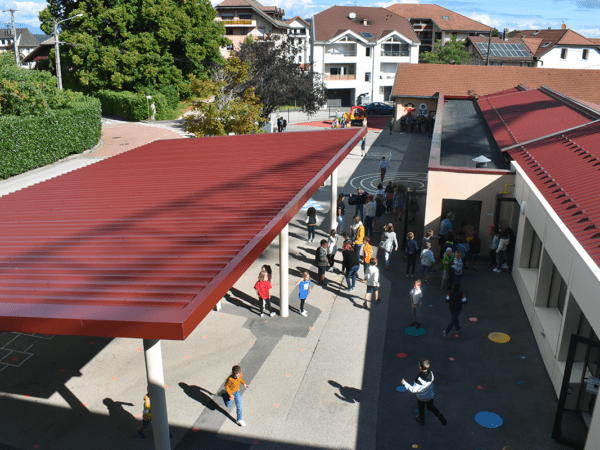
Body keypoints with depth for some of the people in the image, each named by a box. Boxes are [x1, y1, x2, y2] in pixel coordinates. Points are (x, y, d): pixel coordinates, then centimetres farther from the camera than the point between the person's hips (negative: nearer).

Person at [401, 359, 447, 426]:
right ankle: (439, 415, 14)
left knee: (421, 409, 27)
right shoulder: (431, 373, -25)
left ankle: (422, 420, 52)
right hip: (430, 396, 4)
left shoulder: (419, 379, -42)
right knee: (430, 407, 32)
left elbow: (414, 390, -34)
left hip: (422, 398, -4)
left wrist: (404, 383, -28)